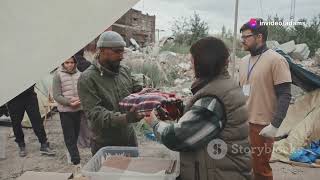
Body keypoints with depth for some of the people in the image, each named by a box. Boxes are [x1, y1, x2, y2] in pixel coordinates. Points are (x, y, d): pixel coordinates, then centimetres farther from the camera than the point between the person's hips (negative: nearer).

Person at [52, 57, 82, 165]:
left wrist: (79, 99, -8)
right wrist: (69, 102, -19)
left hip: (78, 109, 4)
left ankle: (72, 153, 36)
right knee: (69, 136, 0)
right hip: (65, 110, -4)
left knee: (76, 134, 17)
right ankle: (76, 159, 6)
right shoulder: (58, 75, -8)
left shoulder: (78, 74, 2)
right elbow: (56, 95, -9)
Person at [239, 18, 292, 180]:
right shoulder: (244, 61, 10)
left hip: (261, 125, -7)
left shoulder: (275, 60, -12)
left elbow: (284, 96, -14)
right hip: (242, 122, 7)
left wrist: (274, 125, -19)